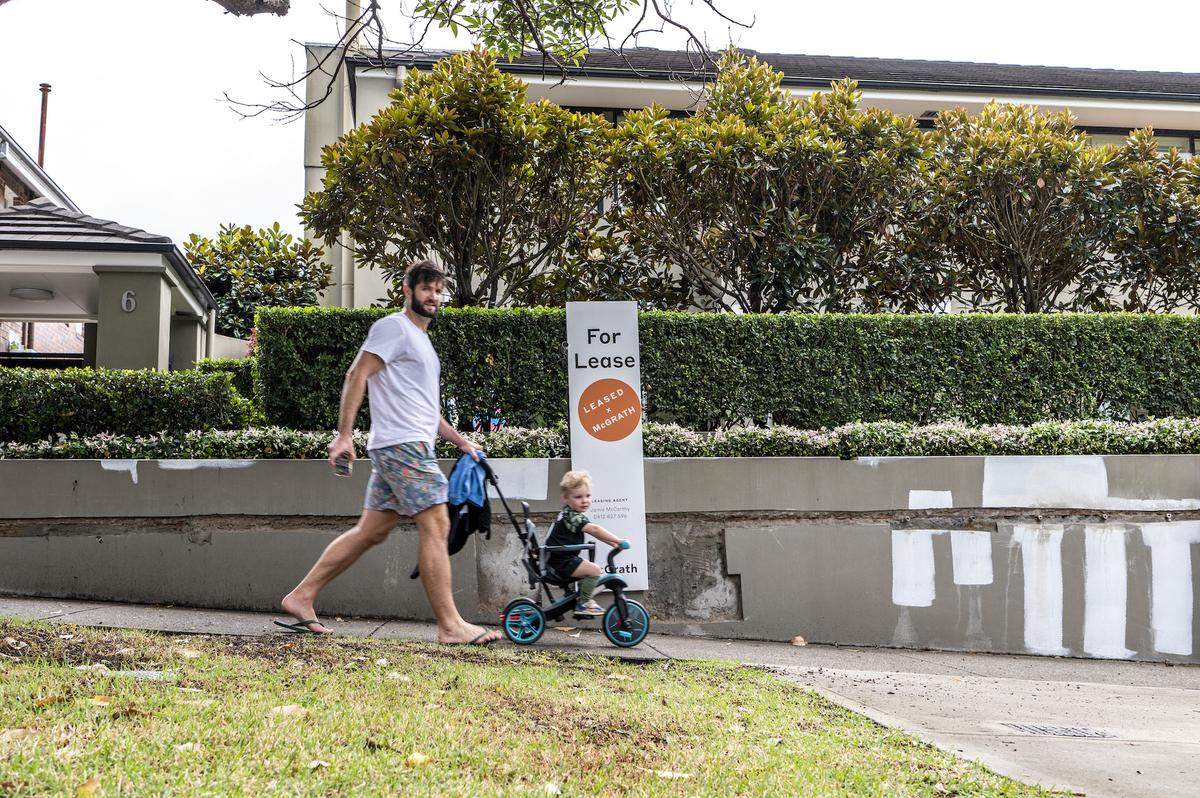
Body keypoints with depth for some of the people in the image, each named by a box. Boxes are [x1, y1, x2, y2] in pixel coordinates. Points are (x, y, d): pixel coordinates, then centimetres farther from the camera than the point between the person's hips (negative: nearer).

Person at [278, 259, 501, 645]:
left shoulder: (420, 339, 26)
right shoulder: (394, 327, -5)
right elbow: (356, 376, -13)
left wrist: (461, 440, 25)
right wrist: (344, 435, -20)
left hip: (409, 448, 10)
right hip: (402, 445, -10)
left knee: (371, 531, 8)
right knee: (435, 524, -13)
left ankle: (300, 597, 12)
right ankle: (450, 625, -13)